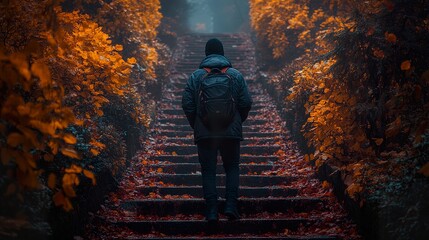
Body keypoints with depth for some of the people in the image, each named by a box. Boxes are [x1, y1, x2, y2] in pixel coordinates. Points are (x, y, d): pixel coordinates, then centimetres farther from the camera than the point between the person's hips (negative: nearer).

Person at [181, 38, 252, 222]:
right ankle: (231, 205, -2)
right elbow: (246, 103, 0)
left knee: (208, 171, 5)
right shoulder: (235, 75, 3)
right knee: (232, 168, 13)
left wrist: (196, 125, 12)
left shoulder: (196, 76, 1)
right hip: (231, 132, 1)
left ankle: (211, 211, 0)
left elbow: (187, 104, -2)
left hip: (204, 133, 0)